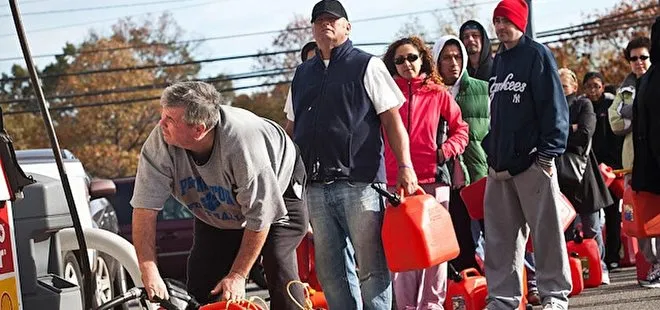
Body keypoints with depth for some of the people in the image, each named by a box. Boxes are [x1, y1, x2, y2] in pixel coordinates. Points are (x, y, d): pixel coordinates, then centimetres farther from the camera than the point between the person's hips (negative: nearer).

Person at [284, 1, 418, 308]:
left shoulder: (367, 66, 4)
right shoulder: (302, 74, 19)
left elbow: (392, 121, -1)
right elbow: (292, 129, 24)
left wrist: (405, 166, -10)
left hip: (359, 182, -5)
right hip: (316, 186, 5)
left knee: (370, 265, -5)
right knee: (330, 270, 5)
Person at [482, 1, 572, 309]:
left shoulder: (537, 55, -4)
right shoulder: (498, 61, 17)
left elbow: (554, 106, -9)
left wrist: (548, 152, -14)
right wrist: (491, 151, 15)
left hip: (532, 160, -7)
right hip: (500, 163, 7)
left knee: (546, 231, -2)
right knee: (500, 235, 7)